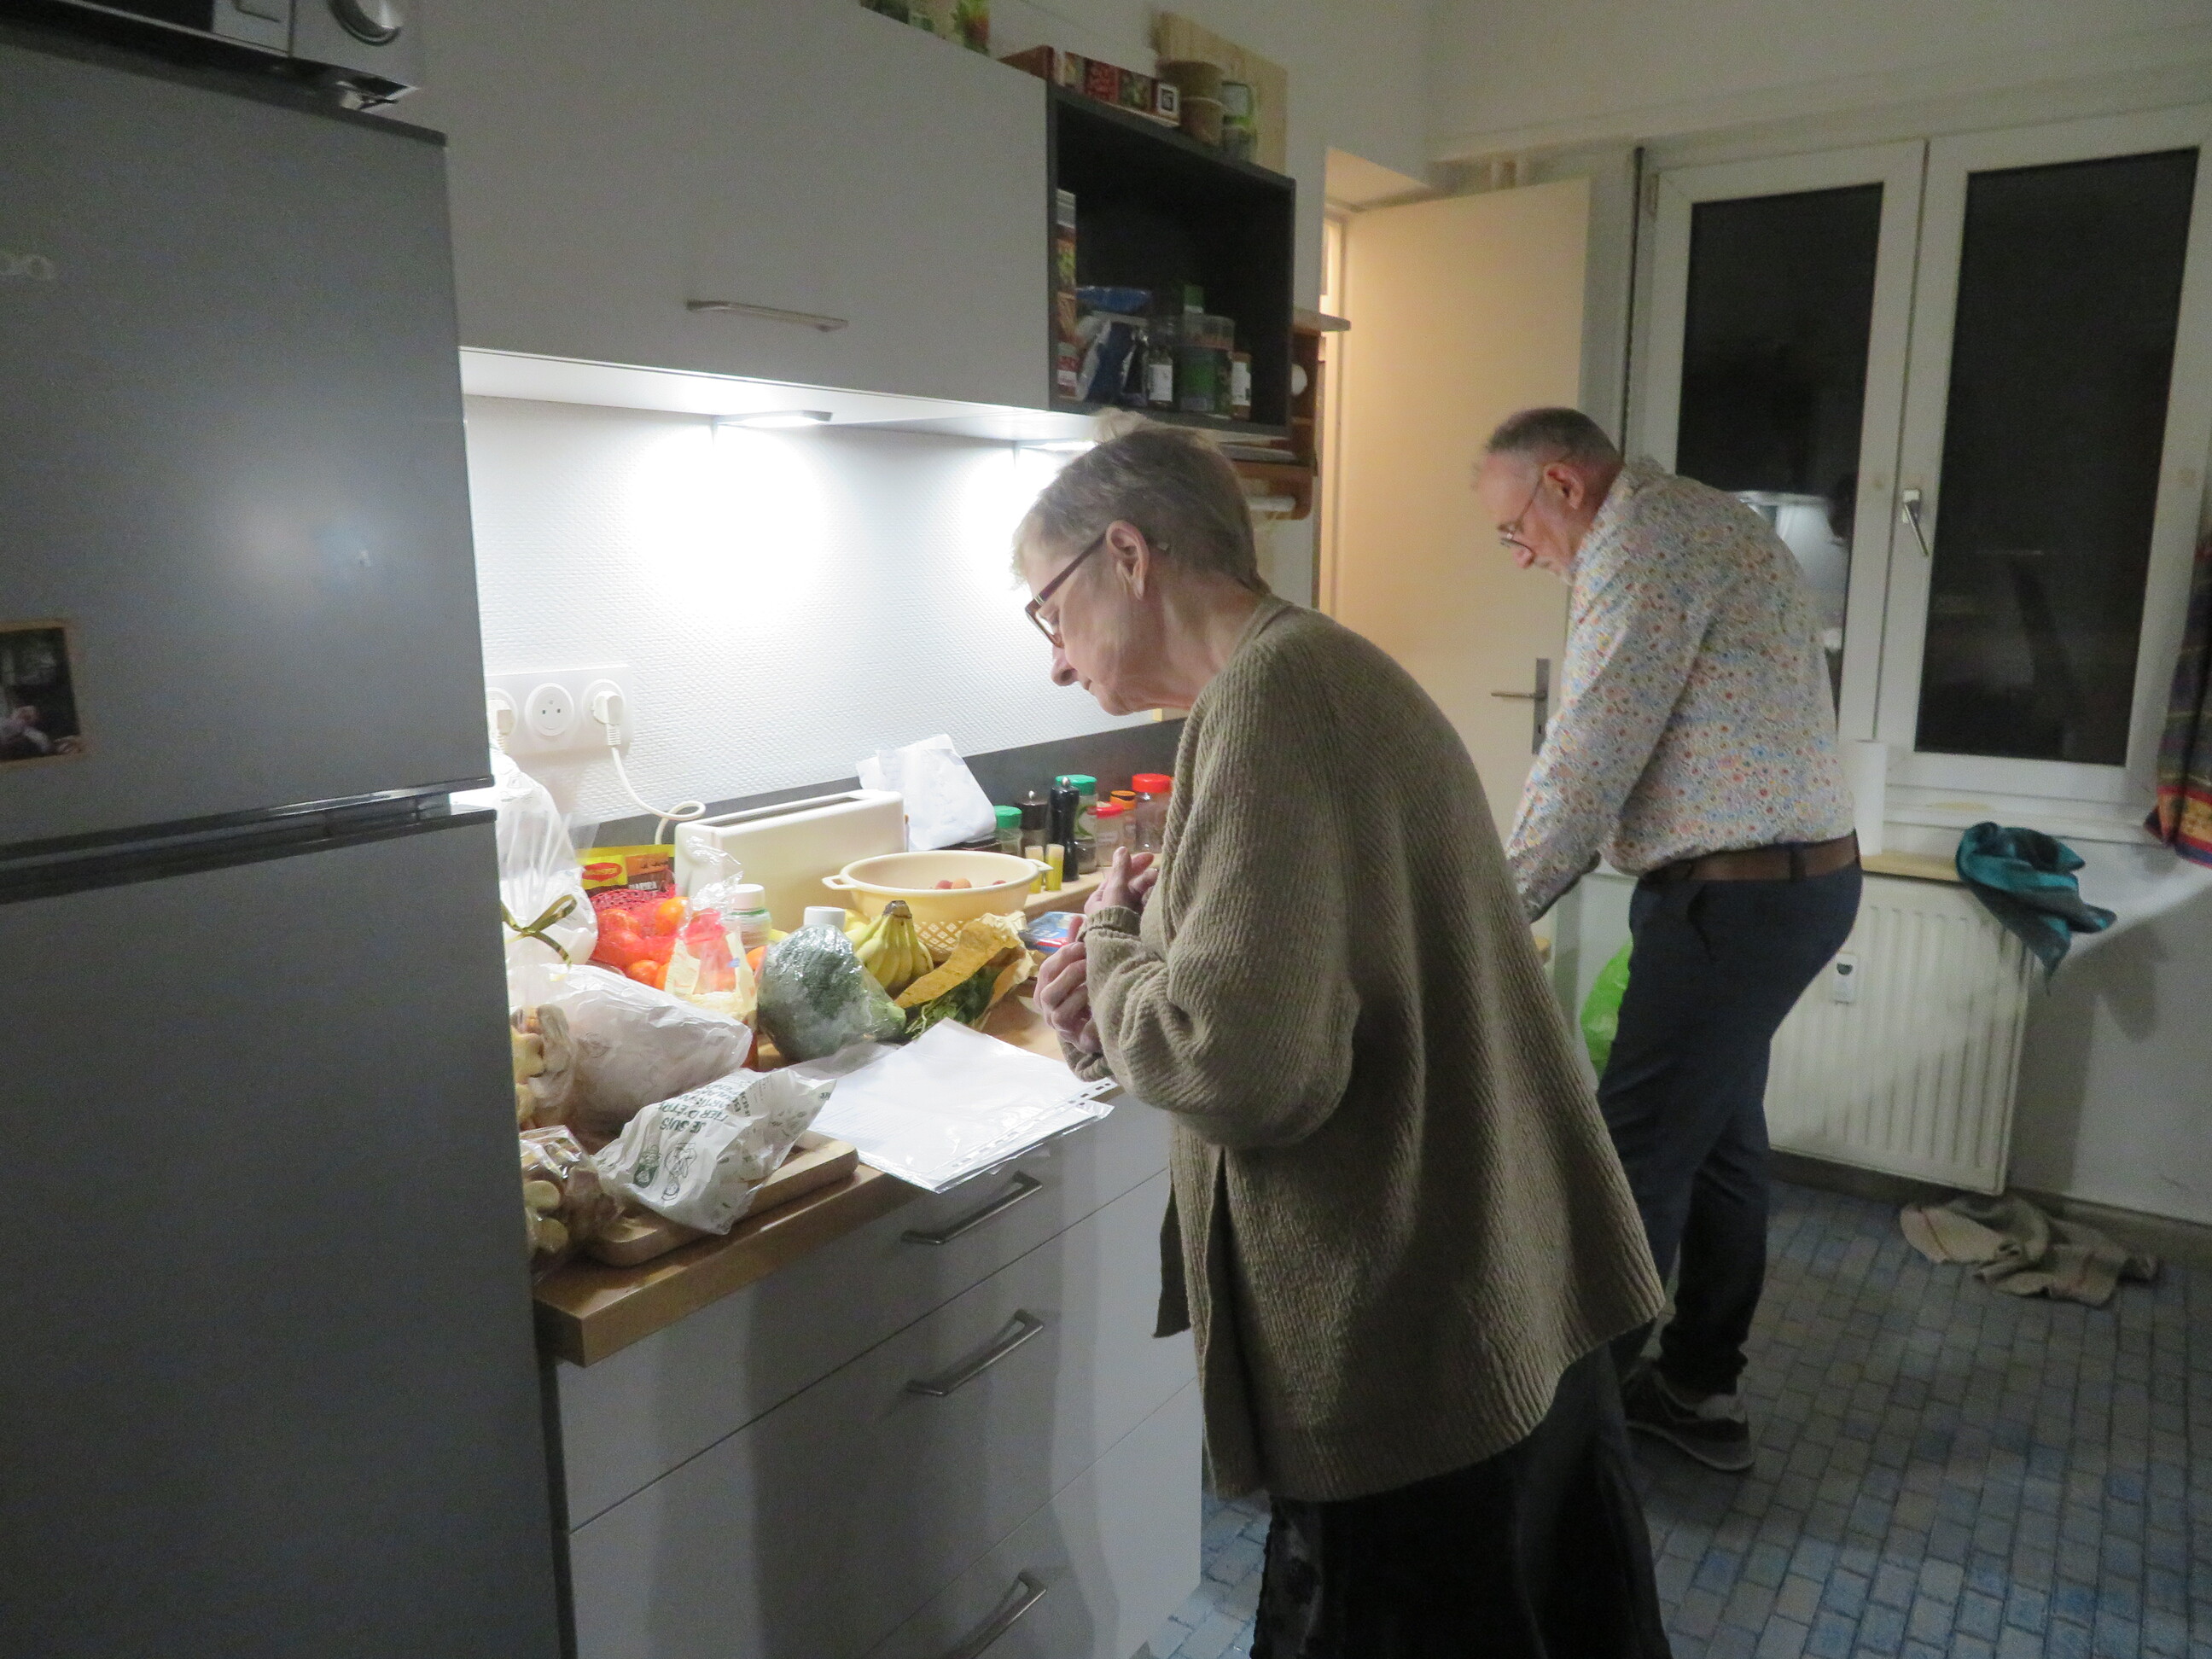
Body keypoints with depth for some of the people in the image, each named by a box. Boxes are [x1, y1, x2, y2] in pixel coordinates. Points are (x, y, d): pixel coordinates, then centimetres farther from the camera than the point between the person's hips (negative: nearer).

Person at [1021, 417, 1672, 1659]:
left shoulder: (1270, 694, -20)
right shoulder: (1331, 669, 12)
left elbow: (1241, 1065, -27)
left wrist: (1111, 946, -8)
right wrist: (1124, 998, 3)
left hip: (1420, 1340, -9)